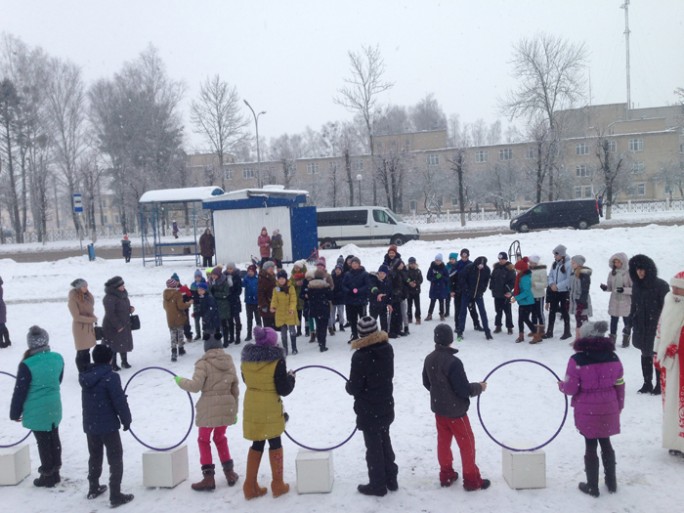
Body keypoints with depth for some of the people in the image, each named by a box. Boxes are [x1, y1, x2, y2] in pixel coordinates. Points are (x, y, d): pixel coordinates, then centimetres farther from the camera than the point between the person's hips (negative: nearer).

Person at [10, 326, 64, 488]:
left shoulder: (27, 365, -21)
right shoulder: (58, 358, -6)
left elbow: (20, 391, -13)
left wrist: (15, 413, -1)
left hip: (36, 411, -5)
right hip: (54, 407, 5)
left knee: (43, 443, 8)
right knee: (54, 439, 18)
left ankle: (47, 476, 21)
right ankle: (55, 472, 31)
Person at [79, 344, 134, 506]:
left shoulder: (85, 376, 2)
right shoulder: (110, 377, -20)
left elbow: (85, 401, 14)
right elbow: (119, 401, -19)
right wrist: (126, 419, -6)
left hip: (89, 424, 7)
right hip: (108, 425, -7)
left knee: (94, 456, 23)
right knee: (115, 459, 2)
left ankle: (93, 488, 35)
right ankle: (115, 496, 3)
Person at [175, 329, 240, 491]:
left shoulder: (204, 363, -11)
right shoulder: (229, 363, 7)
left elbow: (195, 386, -19)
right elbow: (235, 389, 11)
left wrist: (181, 381, -1)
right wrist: (235, 410, 19)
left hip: (209, 408, -5)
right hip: (226, 407, 5)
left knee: (204, 440, 10)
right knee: (220, 438, 23)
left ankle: (208, 478, 7)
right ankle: (229, 472, 23)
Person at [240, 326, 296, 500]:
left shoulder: (246, 359, -2)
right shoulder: (277, 361, -18)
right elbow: (284, 390, -14)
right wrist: (291, 377, 3)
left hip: (252, 408, 5)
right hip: (271, 409, -4)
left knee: (257, 444, 16)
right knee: (275, 443, 13)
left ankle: (250, 487, 19)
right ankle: (278, 485, 21)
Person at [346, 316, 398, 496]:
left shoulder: (360, 356, -26)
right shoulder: (387, 348, -5)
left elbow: (354, 388, -18)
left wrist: (348, 386, 2)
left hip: (368, 410, -7)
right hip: (386, 406, 7)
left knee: (373, 447, 8)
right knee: (385, 442, 22)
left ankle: (378, 484, 21)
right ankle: (391, 479, 33)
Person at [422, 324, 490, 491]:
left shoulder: (429, 359, -4)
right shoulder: (453, 362, -28)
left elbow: (426, 383, 10)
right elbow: (464, 389, -25)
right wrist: (479, 387, -6)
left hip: (438, 408, 7)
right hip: (455, 410, -7)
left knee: (443, 441, 17)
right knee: (467, 444, 7)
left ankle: (446, 475, 27)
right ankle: (472, 480, 17)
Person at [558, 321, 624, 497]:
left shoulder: (577, 359, -16)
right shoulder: (613, 357, 0)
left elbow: (570, 389, -13)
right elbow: (619, 386, 7)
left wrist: (561, 384, 9)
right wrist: (619, 407, 19)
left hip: (587, 411, -4)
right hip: (608, 410, 4)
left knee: (591, 446, 8)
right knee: (606, 443, 19)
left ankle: (592, 486, 18)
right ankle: (611, 482, 30)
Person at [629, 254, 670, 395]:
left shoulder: (661, 285, -12)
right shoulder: (636, 285, 5)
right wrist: (632, 321, 9)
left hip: (656, 327, -6)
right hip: (641, 327, 6)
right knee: (645, 354, 13)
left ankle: (659, 384, 17)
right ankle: (647, 383, 24)